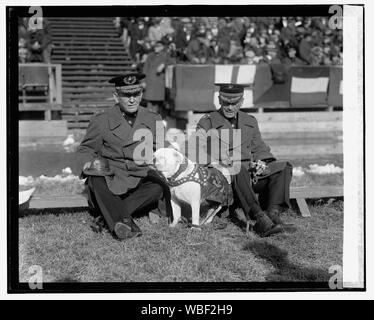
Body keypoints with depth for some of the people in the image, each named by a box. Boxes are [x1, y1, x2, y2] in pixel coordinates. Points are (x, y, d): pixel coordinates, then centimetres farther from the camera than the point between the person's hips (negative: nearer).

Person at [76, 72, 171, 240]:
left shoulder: (153, 119, 14)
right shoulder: (101, 121, 6)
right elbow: (85, 150, 10)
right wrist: (88, 163, -13)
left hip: (141, 177, 2)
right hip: (111, 179, -1)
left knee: (159, 187, -31)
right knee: (96, 181, -35)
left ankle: (110, 217, -33)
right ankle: (122, 222, -45)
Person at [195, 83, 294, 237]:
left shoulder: (250, 122, 24)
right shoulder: (207, 122, 9)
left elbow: (260, 148, 26)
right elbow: (196, 149, -3)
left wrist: (261, 162, 2)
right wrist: (216, 162, -22)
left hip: (250, 174, 5)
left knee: (284, 168, -19)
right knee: (238, 170, -40)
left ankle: (272, 213, -39)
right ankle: (260, 218, -51)